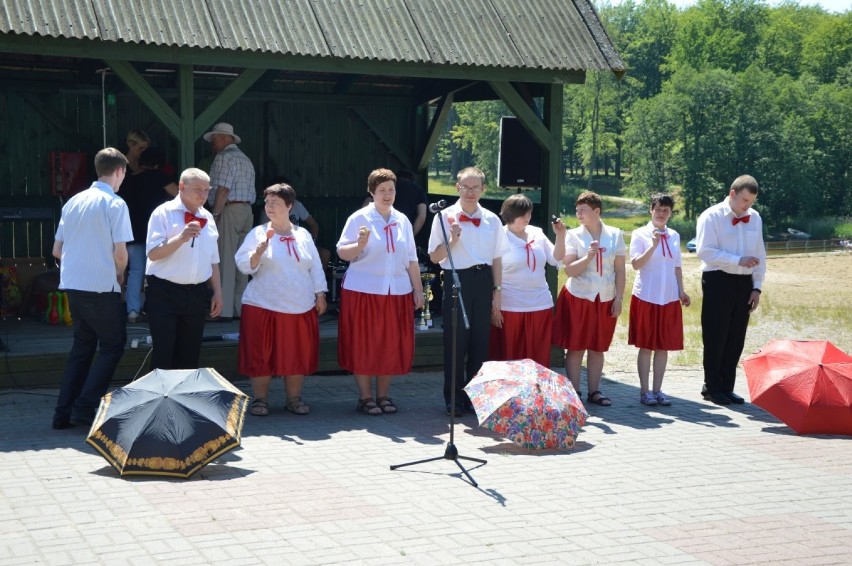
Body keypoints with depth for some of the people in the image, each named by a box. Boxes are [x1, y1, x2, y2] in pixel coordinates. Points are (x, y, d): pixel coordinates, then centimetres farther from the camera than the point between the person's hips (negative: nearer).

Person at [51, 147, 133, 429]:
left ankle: (64, 412, 14)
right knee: (113, 345, 6)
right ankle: (86, 407, -3)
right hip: (101, 287, -7)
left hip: (72, 284, 7)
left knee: (82, 345, 17)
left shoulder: (73, 202, 11)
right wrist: (120, 275, 5)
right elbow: (120, 251, -13)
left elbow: (57, 250, 12)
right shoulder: (115, 204, -9)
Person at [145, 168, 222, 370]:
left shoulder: (207, 218, 12)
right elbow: (153, 253, -16)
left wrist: (217, 293, 14)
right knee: (163, 355, -4)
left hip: (196, 294, 6)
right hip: (165, 292, -5)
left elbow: (213, 260, 18)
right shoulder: (164, 213, -6)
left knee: (189, 357, 11)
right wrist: (181, 238, -26)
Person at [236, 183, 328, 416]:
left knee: (297, 354, 6)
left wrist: (320, 294, 8)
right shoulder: (258, 233, 1)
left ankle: (294, 398, 18)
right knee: (262, 354, -1)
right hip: (264, 307, -2)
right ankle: (260, 399, 12)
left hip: (300, 308, 3)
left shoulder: (303, 235, 10)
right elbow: (244, 265, -5)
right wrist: (259, 252, -22)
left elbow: (315, 267, 13)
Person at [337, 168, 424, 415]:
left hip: (397, 292, 4)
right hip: (364, 291, -4)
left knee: (391, 345, 6)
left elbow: (411, 259, 14)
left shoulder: (402, 221, 11)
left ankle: (383, 395, 17)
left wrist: (418, 290, 11)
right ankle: (365, 397, 10)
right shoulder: (359, 218, -2)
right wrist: (359, 245, -25)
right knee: (364, 344, 0)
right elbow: (342, 252, -7)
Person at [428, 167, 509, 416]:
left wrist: (497, 290, 6)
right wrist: (452, 240, -17)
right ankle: (454, 399, 9)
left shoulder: (492, 220, 7)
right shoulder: (445, 217, -1)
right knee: (455, 340, 0)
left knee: (480, 340, 7)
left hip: (483, 280, 3)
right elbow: (435, 257, -2)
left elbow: (497, 258, 11)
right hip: (456, 280, -3)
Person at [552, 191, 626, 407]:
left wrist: (619, 298, -1)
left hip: (605, 300, 2)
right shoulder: (573, 235, -1)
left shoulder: (615, 235, 4)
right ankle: (574, 392, 7)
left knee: (598, 348, 8)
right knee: (575, 347, 0)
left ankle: (594, 391, 16)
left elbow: (620, 270, 5)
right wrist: (588, 257, -22)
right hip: (578, 298, -2)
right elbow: (569, 270, -8)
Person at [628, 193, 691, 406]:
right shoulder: (640, 234, -2)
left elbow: (677, 267, 17)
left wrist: (681, 291, 8)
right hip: (646, 297, -4)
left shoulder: (674, 236, 12)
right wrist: (653, 245, -21)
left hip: (669, 298, 4)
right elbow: (636, 264, -12)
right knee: (646, 346, 1)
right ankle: (644, 391, 8)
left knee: (664, 346, 5)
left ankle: (657, 390, 13)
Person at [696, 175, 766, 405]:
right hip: (718, 282, -5)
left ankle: (727, 387, 19)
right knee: (716, 338, 0)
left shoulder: (755, 218, 10)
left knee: (736, 339, 9)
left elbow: (760, 255, 13)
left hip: (744, 283, 5)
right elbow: (705, 251, -17)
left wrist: (757, 287, 7)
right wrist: (739, 261, -19)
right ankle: (712, 387, 12)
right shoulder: (712, 216, -7)